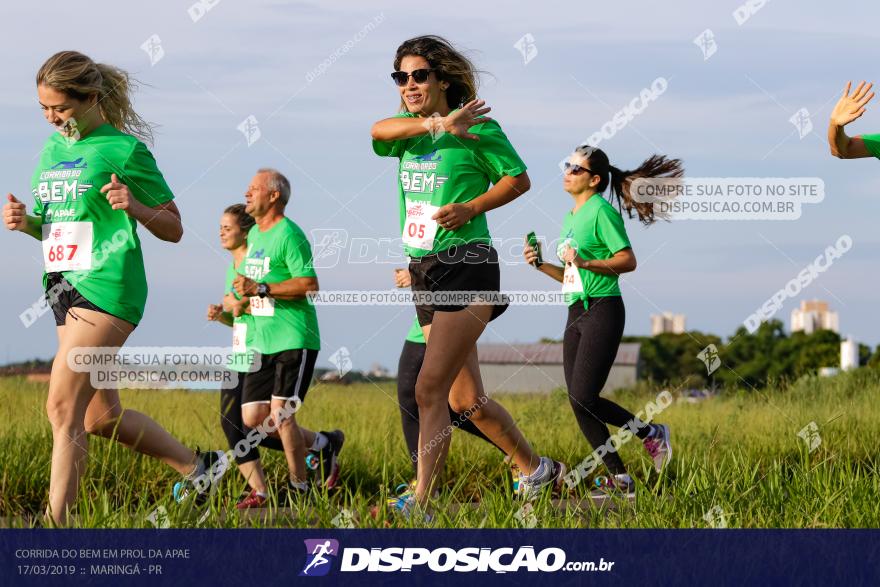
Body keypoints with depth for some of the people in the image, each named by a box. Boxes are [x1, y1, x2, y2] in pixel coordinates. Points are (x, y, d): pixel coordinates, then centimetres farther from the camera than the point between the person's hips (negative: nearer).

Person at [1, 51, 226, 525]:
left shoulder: (123, 150, -6)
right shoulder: (53, 148, 14)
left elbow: (173, 229, -2)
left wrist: (134, 206, -21)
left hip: (106, 289, -8)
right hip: (63, 286, 8)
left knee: (63, 410, -15)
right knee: (102, 416, 12)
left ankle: (56, 524, -13)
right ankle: (199, 468, 28)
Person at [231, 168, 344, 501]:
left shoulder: (289, 234, -11)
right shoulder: (254, 234, 17)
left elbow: (309, 285, -20)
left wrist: (261, 288, -22)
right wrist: (244, 300, 9)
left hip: (295, 340, -9)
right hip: (264, 343, 9)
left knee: (280, 414, -14)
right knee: (253, 418, 4)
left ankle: (299, 489, -1)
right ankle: (323, 444, 22)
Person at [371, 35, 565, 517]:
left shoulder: (477, 128, -4)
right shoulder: (409, 134, 11)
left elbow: (518, 179, 0)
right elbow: (378, 130, -11)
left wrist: (472, 208, -14)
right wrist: (437, 123, -23)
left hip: (467, 266, -7)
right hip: (424, 273, 7)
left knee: (430, 389, -16)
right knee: (466, 398, 13)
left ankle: (419, 504, -17)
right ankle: (536, 471, 32)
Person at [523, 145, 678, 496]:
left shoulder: (601, 211, -8)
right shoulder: (571, 217, 18)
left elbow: (628, 261, -14)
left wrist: (585, 263, -24)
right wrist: (540, 265, 8)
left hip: (602, 311, -9)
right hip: (576, 313, 9)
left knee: (583, 398, -15)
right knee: (578, 402, 1)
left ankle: (650, 433, 5)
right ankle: (619, 479, 5)